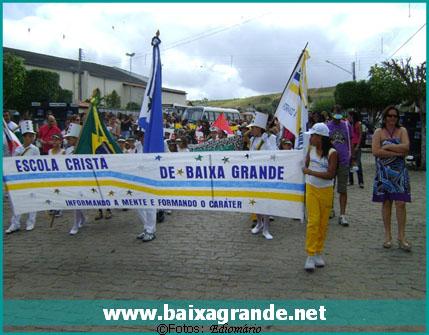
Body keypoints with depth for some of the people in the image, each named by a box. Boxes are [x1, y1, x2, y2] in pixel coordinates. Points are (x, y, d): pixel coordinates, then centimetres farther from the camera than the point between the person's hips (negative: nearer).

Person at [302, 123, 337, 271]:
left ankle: (318, 253, 21)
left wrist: (310, 172, -18)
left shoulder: (332, 153, -11)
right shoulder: (311, 148, 2)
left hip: (326, 191, -1)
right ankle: (310, 255, -5)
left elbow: (330, 175, -18)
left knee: (323, 224, 7)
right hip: (311, 189, 2)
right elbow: (306, 165, 18)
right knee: (313, 221, -7)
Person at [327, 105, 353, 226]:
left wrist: (351, 158, 10)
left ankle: (342, 215, 6)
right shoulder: (326, 126, 2)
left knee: (343, 190, 1)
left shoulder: (347, 125, 6)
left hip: (344, 161, 0)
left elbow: (349, 143, 12)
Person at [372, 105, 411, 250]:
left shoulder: (402, 130, 7)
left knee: (400, 203, -4)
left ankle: (401, 236, 4)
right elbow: (376, 151, -11)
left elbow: (406, 147, -11)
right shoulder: (379, 132, 4)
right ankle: (387, 235, 14)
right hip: (384, 171, 0)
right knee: (386, 203, 4)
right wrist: (398, 153, -12)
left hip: (399, 171, 0)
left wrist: (387, 146, -11)